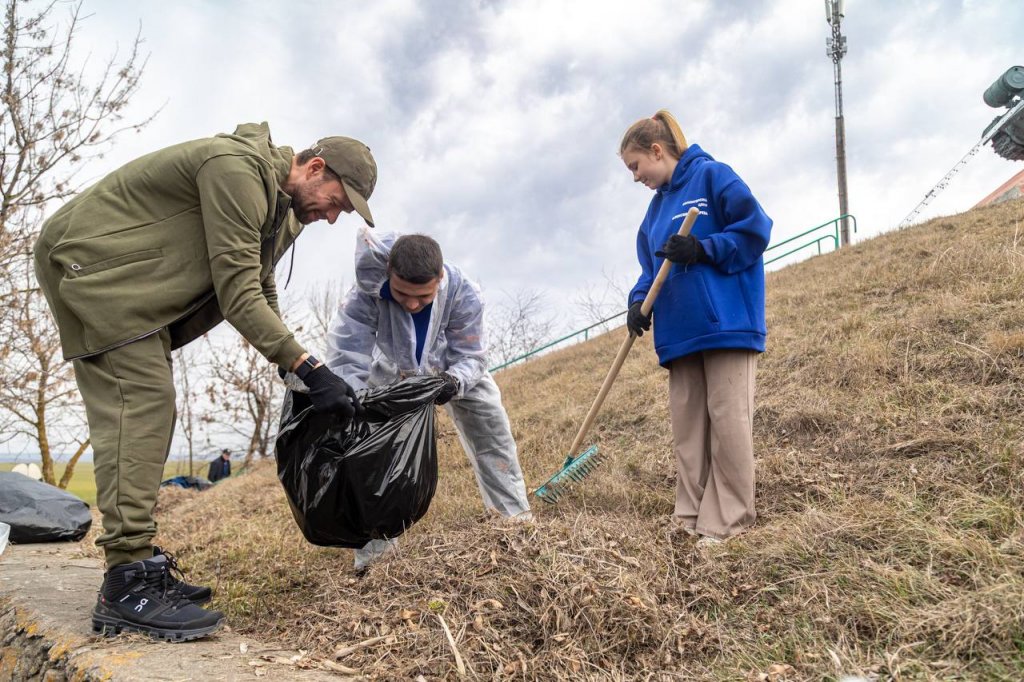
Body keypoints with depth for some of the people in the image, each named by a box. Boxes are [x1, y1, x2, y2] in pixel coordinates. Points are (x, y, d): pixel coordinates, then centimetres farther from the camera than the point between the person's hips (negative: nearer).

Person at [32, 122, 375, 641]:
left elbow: (261, 296, 13)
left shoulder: (280, 207, 8)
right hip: (91, 261, -10)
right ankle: (127, 586, -18)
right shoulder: (237, 167, -23)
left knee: (148, 412, 4)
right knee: (139, 404, -19)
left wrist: (295, 375, 4)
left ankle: (138, 565, 9)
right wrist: (309, 368, -29)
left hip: (132, 280, 10)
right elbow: (237, 293, -28)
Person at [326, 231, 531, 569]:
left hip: (454, 368, 1)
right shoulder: (366, 294, -43)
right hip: (393, 370, 0)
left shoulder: (464, 293, -39)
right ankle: (375, 536, -1)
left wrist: (455, 382, -51)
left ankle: (517, 517, 14)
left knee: (493, 430, -3)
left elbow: (470, 357, -28)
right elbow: (347, 360, -41)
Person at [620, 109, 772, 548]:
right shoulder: (657, 207, 20)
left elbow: (756, 229, -7)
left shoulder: (713, 175, -1)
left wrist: (703, 250, -16)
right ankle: (691, 517, 14)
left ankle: (728, 521, 4)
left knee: (728, 421, -4)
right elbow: (651, 268, 19)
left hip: (726, 324, -7)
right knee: (687, 426, 7)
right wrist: (639, 302, 1)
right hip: (680, 331, 8)